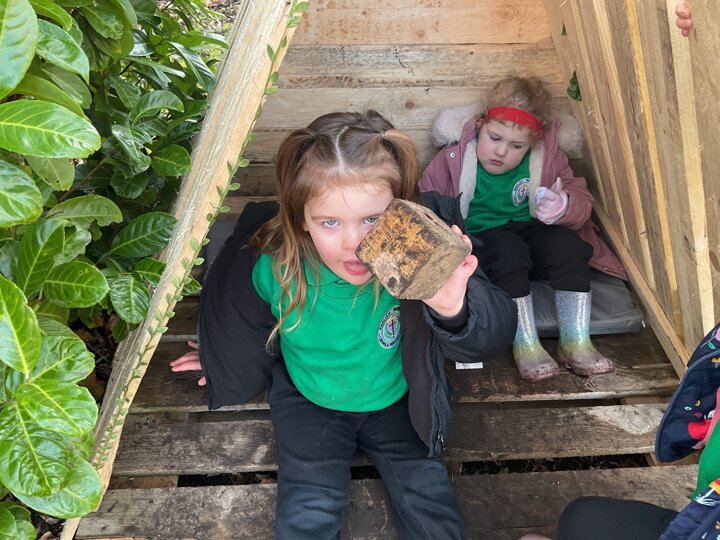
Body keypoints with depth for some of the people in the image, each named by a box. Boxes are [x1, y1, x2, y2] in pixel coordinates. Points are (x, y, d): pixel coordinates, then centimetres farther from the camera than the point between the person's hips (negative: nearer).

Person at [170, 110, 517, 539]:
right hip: (310, 404, 1)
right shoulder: (272, 267, -25)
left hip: (397, 402, 0)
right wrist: (226, 362, 19)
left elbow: (496, 331, -37)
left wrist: (454, 309, -60)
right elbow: (249, 326, 0)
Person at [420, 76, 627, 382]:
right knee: (507, 251, -34)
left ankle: (575, 343, -21)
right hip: (480, 239, -2)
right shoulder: (455, 157, -10)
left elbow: (582, 200, -2)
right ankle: (525, 345, -29)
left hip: (531, 232, 3)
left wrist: (564, 206, -27)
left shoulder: (548, 156, -4)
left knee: (567, 244, -26)